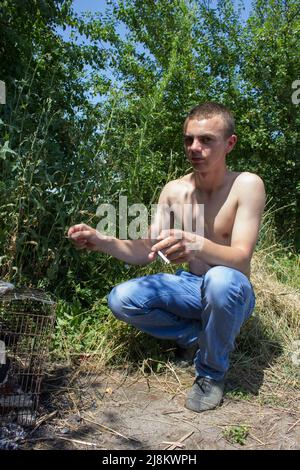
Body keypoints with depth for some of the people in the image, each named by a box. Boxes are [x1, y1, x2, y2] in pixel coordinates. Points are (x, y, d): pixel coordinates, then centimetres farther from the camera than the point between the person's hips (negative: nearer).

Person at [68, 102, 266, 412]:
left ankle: (212, 373, -11)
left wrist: (198, 245, -49)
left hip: (231, 294, -3)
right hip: (189, 288, 4)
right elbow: (144, 251, -2)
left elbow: (241, 259, -27)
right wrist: (103, 242, -21)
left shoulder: (247, 185, -16)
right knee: (120, 299, -18)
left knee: (221, 279, -39)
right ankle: (201, 337, -1)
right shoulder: (174, 190, -4)